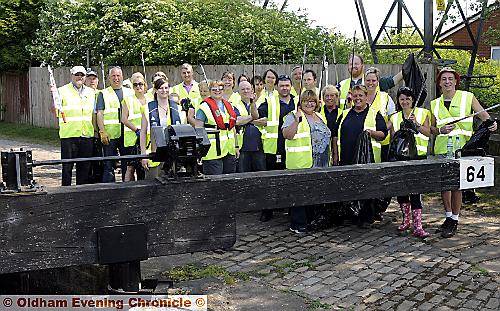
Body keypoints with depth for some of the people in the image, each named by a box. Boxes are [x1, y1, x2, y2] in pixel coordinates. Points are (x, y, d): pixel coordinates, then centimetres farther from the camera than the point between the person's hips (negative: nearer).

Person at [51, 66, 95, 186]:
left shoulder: (90, 92, 15)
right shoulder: (63, 90, 0)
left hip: (87, 135, 4)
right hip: (69, 134, -4)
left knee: (85, 166, 9)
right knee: (67, 166, 0)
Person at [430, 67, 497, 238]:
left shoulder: (467, 97, 5)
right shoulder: (435, 104, 15)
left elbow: (483, 114, 5)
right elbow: (431, 128, 18)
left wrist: (491, 123, -16)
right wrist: (440, 130, -3)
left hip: (461, 148, -4)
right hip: (441, 149, 4)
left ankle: (454, 221, 7)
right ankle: (448, 217, 21)